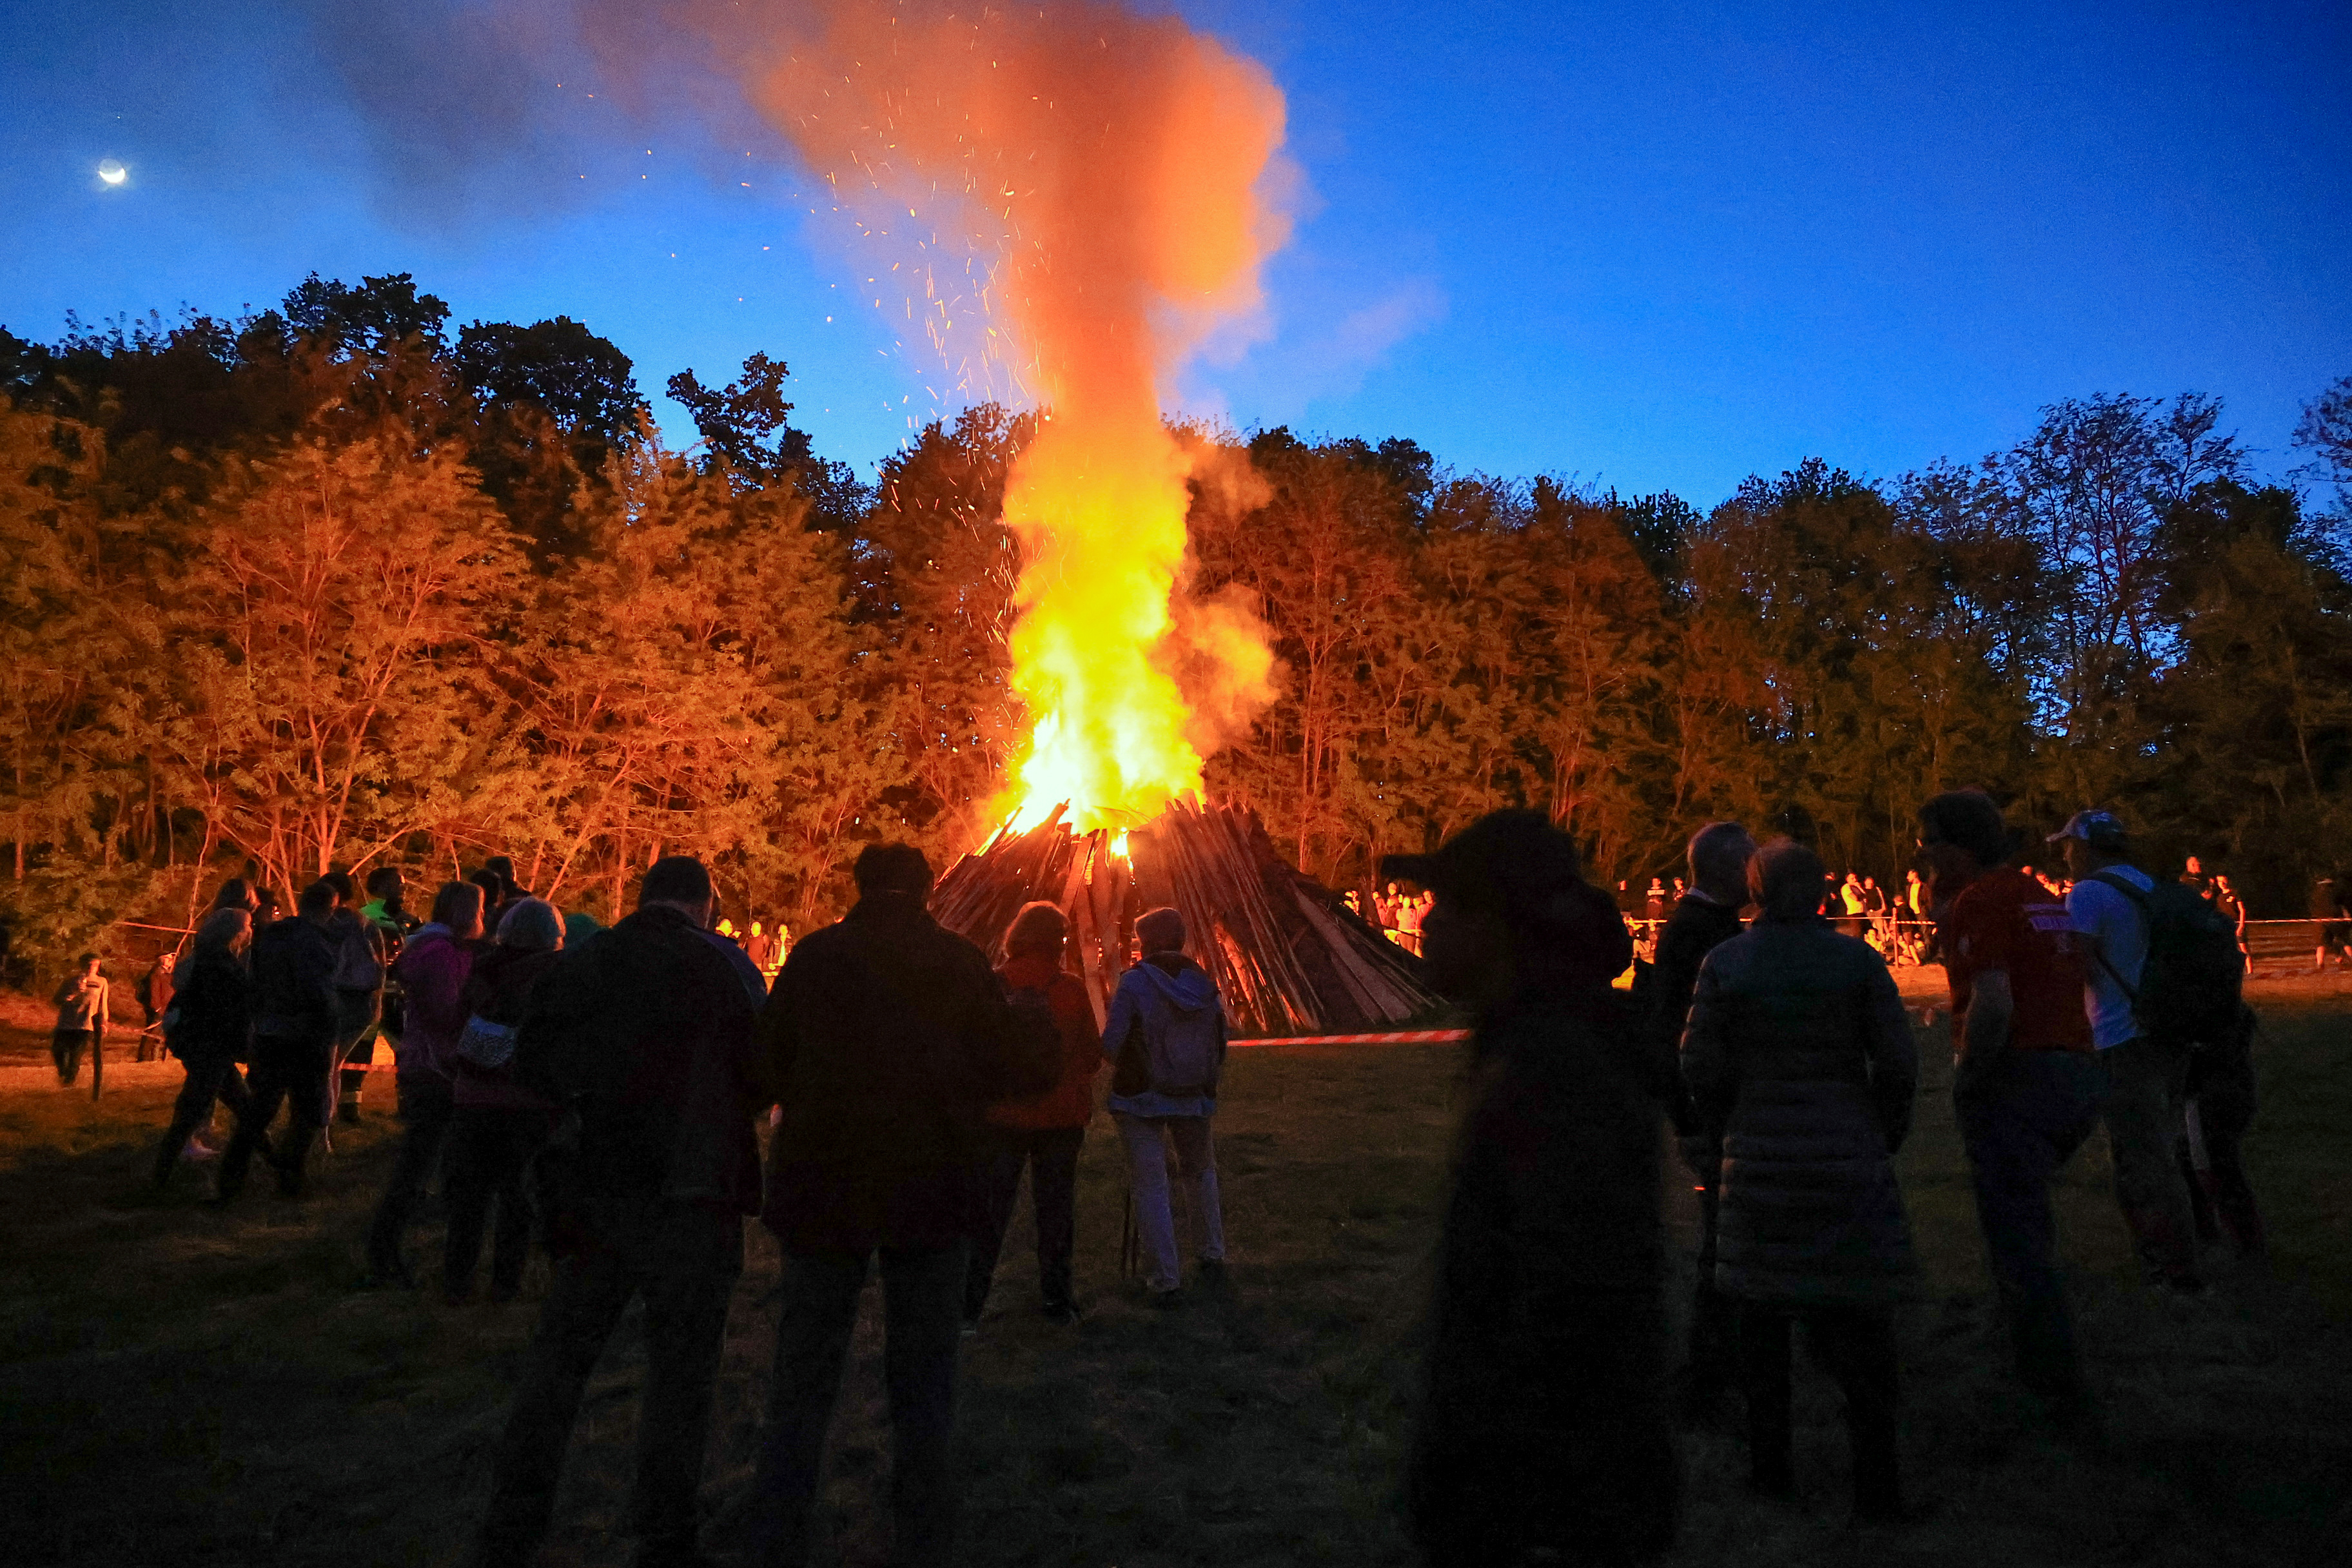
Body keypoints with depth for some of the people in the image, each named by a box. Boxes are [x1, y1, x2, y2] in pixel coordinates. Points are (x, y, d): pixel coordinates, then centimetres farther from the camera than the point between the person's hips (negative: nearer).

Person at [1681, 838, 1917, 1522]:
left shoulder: (1724, 964, -5)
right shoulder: (1857, 960, -6)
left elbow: (1702, 1069, -4)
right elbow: (1897, 1063, -4)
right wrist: (1885, 1134, 11)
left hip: (1757, 1159, 1)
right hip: (1848, 1157, -1)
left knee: (1762, 1317, 13)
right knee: (1858, 1323, 8)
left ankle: (1770, 1468, 22)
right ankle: (1877, 1486, 11)